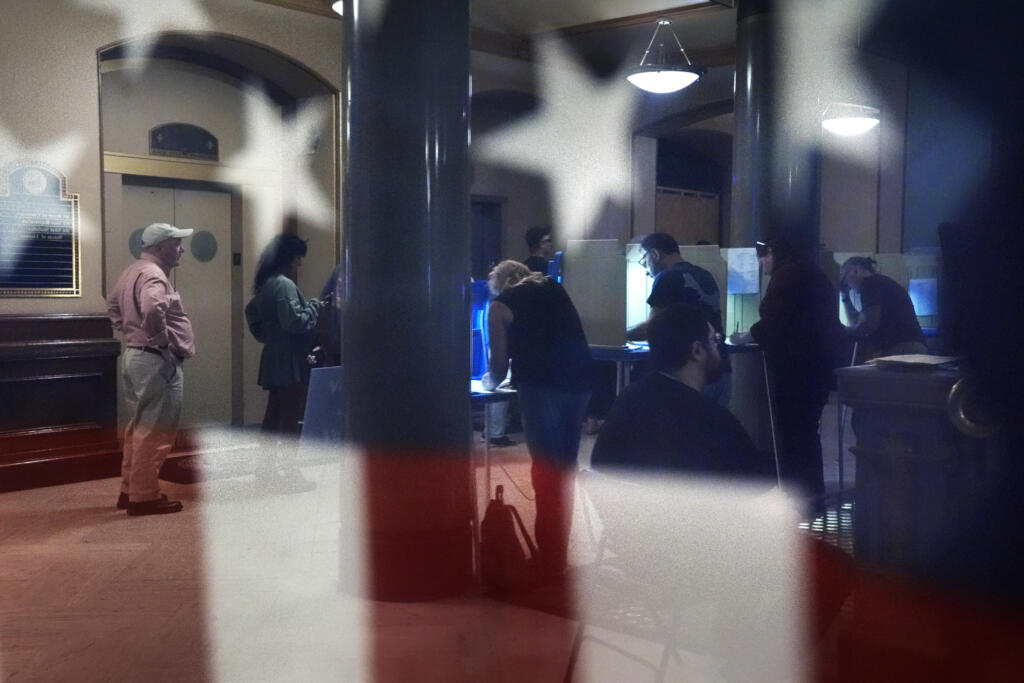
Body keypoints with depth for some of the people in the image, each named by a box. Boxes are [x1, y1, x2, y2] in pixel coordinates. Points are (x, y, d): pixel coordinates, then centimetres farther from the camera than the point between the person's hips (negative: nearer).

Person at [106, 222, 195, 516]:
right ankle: (144, 496, 1)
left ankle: (130, 490, 25)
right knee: (154, 431, -4)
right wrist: (164, 343, -24)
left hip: (136, 356, 11)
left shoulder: (133, 271, 15)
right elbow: (152, 310, -37)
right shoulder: (153, 275, -18)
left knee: (139, 427, 17)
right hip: (156, 362, -11)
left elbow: (113, 305, 29)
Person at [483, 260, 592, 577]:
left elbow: (499, 363, 7)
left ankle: (549, 561, 7)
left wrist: (490, 381, 28)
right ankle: (561, 549, 26)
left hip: (543, 386, -6)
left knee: (546, 471, 2)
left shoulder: (500, 306, 7)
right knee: (565, 468, 16)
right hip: (579, 380, 6)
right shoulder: (553, 288, 23)